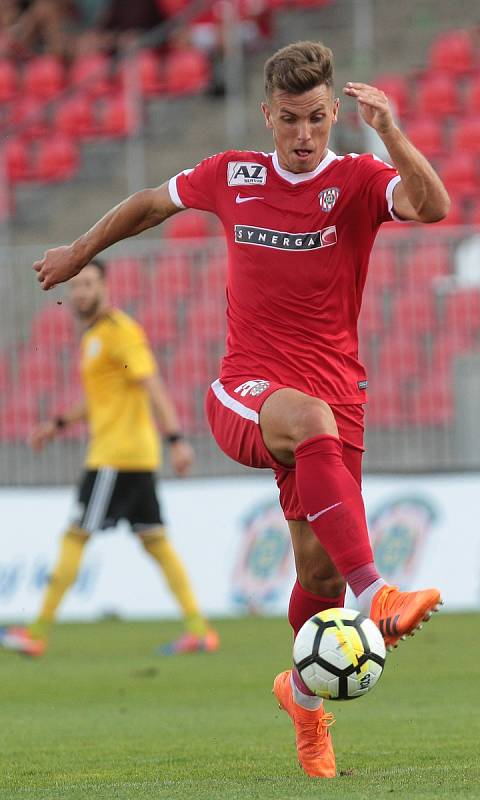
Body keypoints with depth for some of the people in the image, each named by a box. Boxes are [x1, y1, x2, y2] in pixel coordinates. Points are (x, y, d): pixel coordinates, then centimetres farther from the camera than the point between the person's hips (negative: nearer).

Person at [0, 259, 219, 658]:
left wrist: (176, 439, -27)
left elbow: (153, 386, -19)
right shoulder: (94, 336, 19)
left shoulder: (119, 330, -11)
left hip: (117, 455, -10)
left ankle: (38, 632, -4)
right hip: (138, 456, 10)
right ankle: (199, 629, 3)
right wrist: (58, 425, 28)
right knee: (155, 540, 6)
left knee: (76, 537, -6)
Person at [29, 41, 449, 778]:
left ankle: (304, 690, 33)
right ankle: (374, 595, -50)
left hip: (334, 398, 1)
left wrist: (390, 135, -35)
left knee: (321, 569, 0)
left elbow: (434, 207, -23)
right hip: (245, 396, -1)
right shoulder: (231, 177, 5)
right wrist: (82, 251, 36)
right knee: (310, 418, -38)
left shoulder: (356, 180, -2)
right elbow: (153, 203, 25)